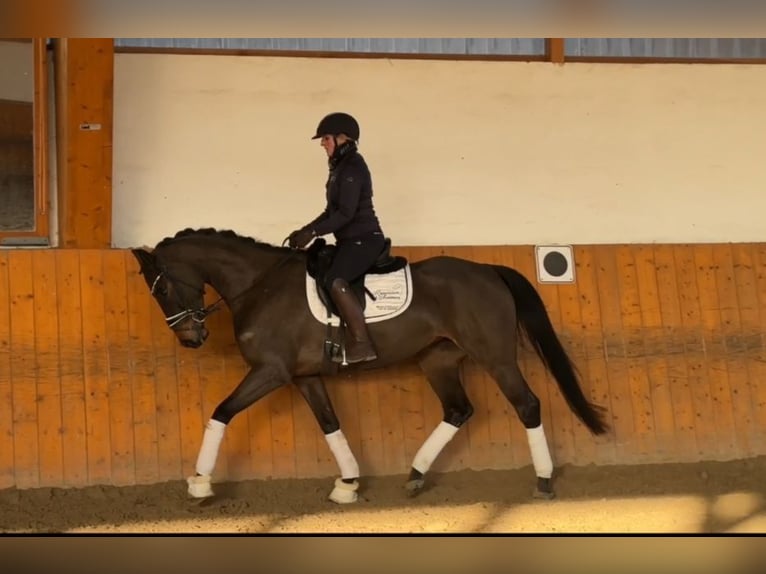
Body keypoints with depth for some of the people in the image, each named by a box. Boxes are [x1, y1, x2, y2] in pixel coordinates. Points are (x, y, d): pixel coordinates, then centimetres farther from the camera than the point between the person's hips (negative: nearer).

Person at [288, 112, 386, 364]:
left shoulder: (352, 168, -14)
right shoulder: (341, 167, 17)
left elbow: (345, 213, -21)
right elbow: (332, 211, 21)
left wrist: (312, 232, -20)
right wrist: (304, 231, 12)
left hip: (363, 239, -11)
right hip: (352, 240, 11)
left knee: (335, 281, -31)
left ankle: (362, 344, -33)